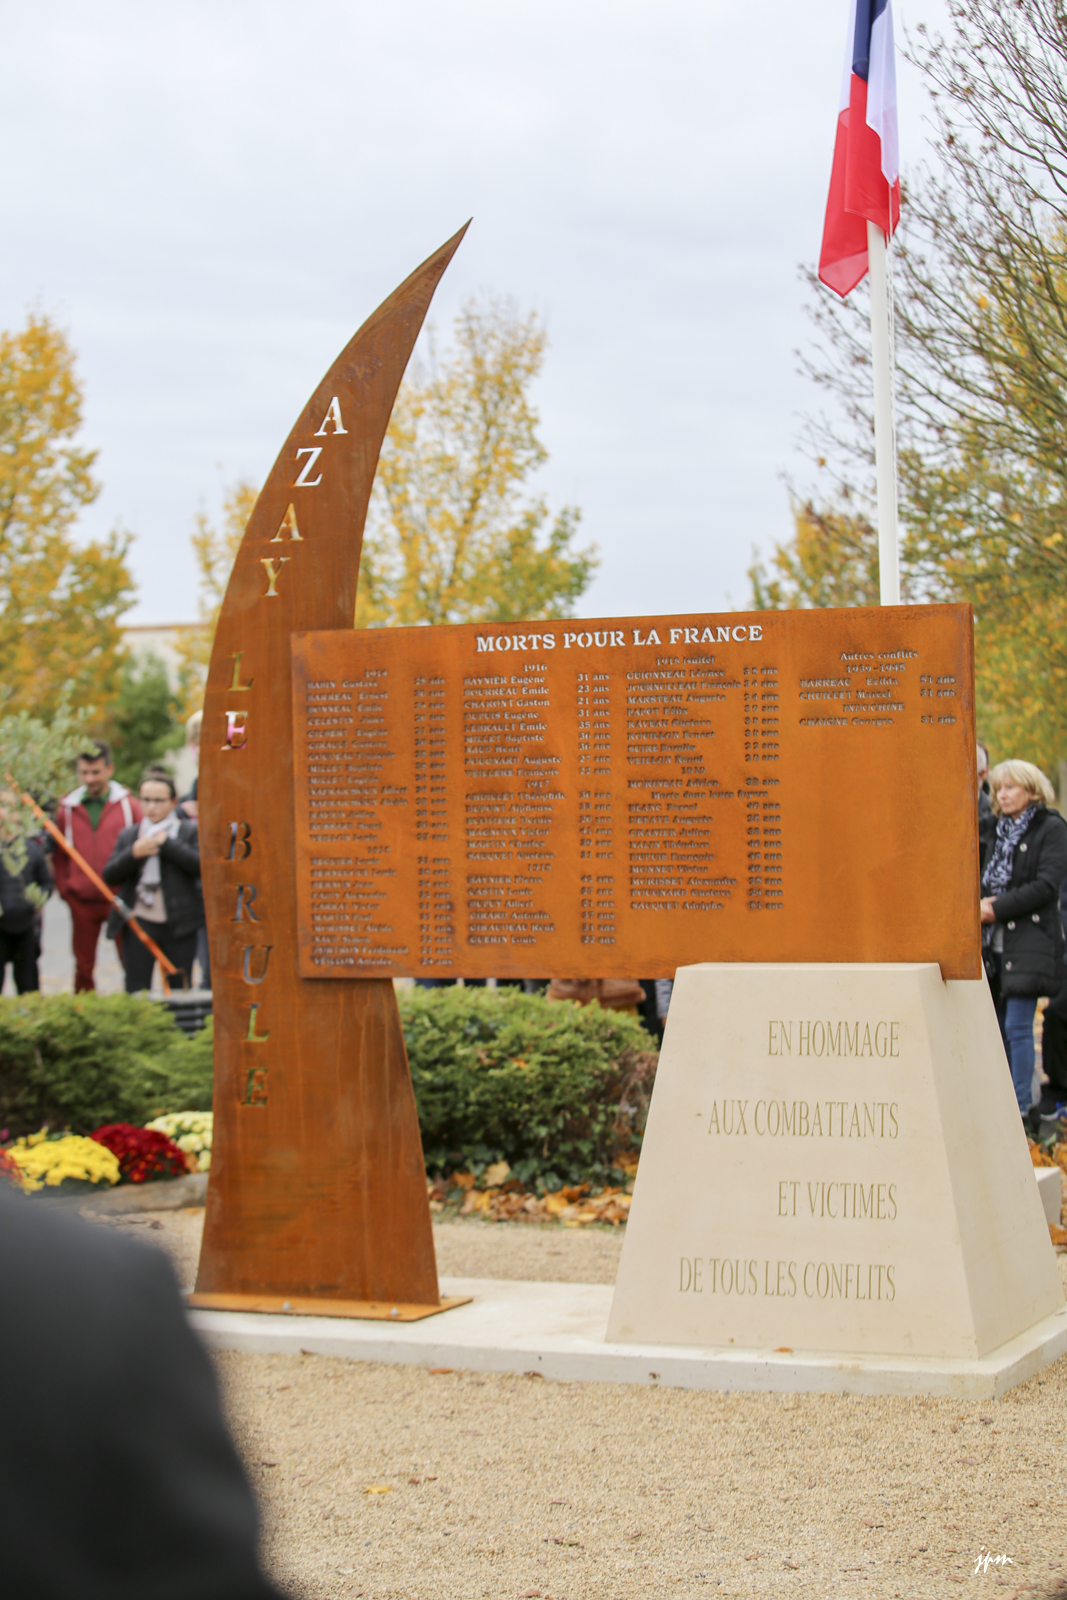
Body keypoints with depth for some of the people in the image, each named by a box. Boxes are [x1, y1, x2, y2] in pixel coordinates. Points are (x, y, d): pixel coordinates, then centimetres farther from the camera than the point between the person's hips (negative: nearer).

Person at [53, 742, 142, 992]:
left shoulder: (127, 804, 0)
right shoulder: (67, 808, 4)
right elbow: (59, 855, 10)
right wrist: (64, 888, 0)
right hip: (82, 901, 2)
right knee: (83, 966, 9)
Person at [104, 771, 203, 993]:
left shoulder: (190, 832, 5)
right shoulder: (128, 836, 14)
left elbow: (200, 866, -12)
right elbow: (110, 876, 6)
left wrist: (166, 844, -10)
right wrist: (134, 853, -9)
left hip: (178, 924, -2)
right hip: (139, 924, 2)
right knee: (135, 992, -1)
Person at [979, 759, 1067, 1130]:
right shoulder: (999, 831, 18)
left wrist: (997, 908, -12)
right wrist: (980, 904, -2)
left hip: (1031, 939, -6)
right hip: (994, 942, 6)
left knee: (1017, 1026, -10)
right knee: (997, 1026, 6)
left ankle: (1020, 1110, -8)